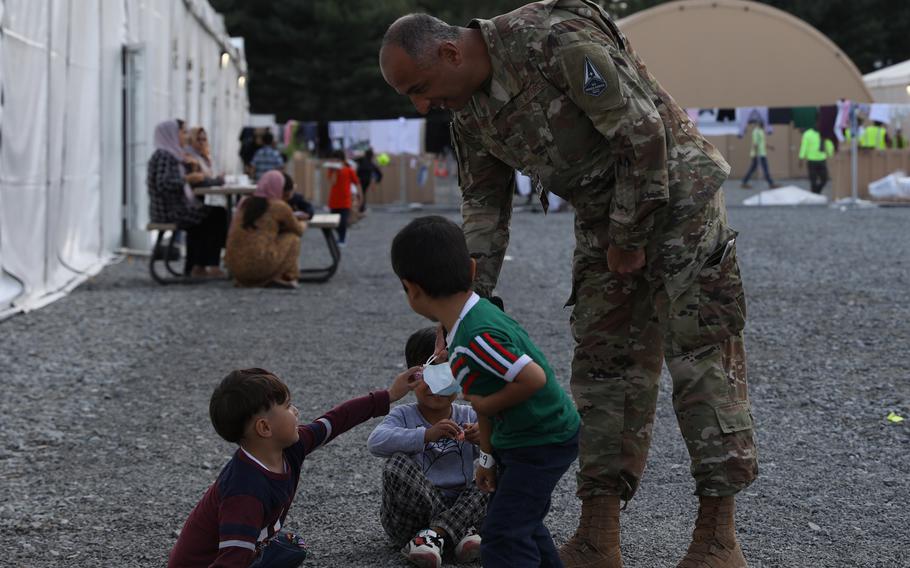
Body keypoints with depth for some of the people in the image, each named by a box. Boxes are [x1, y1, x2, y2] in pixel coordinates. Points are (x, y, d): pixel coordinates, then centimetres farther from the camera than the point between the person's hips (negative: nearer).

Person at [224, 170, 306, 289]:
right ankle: (287, 277, 6)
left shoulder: (245, 203, 12)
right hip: (260, 265, -5)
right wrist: (302, 224, 38)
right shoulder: (280, 207, -3)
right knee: (292, 238, 15)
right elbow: (298, 231, 15)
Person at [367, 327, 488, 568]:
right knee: (397, 463, -26)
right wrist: (426, 435, -35)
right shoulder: (403, 416, 0)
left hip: (461, 508, 2)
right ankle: (460, 533, -26)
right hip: (410, 511, -2)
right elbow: (376, 442, -22)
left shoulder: (469, 418, 7)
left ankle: (436, 533, -28)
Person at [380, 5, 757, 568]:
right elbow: (484, 209, 11)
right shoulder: (470, 117, 1)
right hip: (604, 218, 8)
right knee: (603, 364, 4)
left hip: (676, 194, -8)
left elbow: (642, 132, -23)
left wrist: (629, 237, -16)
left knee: (701, 354, -9)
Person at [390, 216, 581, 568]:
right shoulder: (475, 317, 1)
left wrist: (487, 404, -19)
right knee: (522, 522, 25)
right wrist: (487, 456, 13)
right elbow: (484, 394, 9)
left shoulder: (476, 338, -31)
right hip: (516, 440, 10)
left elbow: (533, 378, -34)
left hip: (543, 443, -10)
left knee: (502, 535, -12)